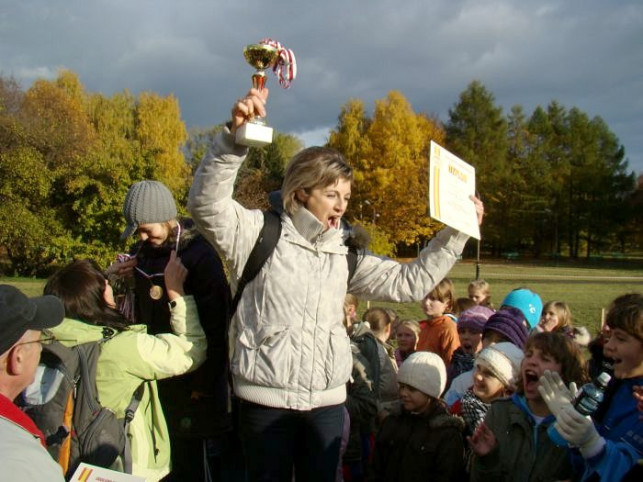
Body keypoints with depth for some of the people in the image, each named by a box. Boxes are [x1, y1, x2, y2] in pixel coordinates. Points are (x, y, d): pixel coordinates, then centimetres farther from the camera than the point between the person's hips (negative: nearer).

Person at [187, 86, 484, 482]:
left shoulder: (344, 253, 9)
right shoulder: (259, 233, -5)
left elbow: (410, 282, 10)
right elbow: (207, 203, -21)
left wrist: (455, 233, 4)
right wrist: (235, 136, -35)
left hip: (327, 401, 4)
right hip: (266, 398, -4)